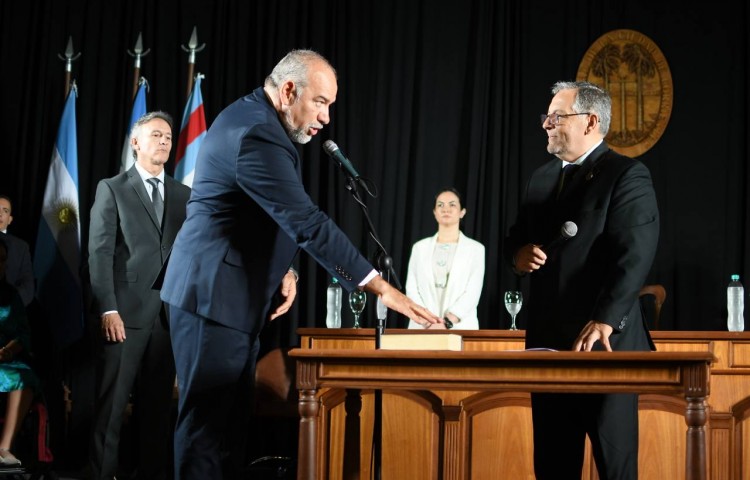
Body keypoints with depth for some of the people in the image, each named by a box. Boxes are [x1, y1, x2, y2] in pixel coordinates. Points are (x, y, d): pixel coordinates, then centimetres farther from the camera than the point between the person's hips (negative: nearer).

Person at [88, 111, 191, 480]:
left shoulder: (184, 195, 16)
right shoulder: (112, 189, 6)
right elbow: (99, 253, -2)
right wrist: (108, 309, -12)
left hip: (170, 314, 3)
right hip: (126, 312, -3)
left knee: (157, 404, 7)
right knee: (111, 406, -3)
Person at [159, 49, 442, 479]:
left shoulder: (256, 120, 11)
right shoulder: (257, 134, -22)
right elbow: (307, 222, -29)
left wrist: (281, 268, 3)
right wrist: (380, 287, -29)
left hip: (229, 294, 10)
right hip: (215, 296, -10)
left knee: (230, 422, 12)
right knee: (207, 423, -6)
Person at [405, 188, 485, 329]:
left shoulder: (475, 249, 6)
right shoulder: (420, 247, 13)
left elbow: (472, 293, -3)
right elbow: (411, 289, 4)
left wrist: (447, 323, -15)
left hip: (460, 327, -1)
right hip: (422, 328, 1)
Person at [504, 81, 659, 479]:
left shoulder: (627, 175, -6)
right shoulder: (542, 177, 17)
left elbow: (634, 255, -18)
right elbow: (515, 237, 24)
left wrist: (604, 320, -30)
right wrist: (518, 253, -1)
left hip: (606, 340, -6)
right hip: (548, 341, 7)